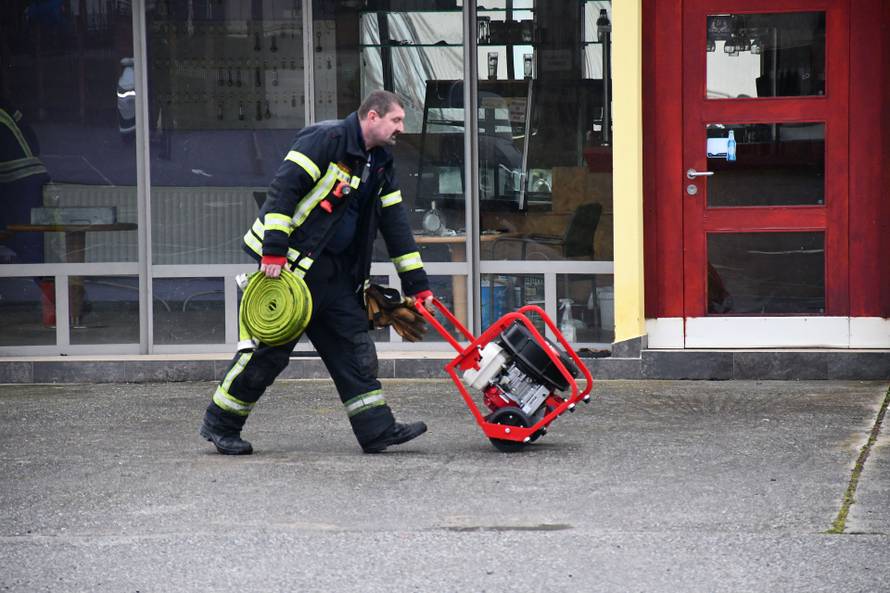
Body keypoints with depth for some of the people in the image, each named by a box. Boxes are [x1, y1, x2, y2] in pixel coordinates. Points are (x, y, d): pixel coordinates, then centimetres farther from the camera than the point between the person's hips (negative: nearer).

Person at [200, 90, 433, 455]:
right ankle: (219, 425, 8)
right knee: (270, 347, -5)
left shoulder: (380, 166, 14)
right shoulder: (325, 140, -13)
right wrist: (274, 251, -26)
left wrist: (418, 285, 13)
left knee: (354, 347, 3)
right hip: (288, 261, -9)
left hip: (334, 272, 9)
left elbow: (396, 227, 17)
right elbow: (283, 189, -20)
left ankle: (378, 430, 3)